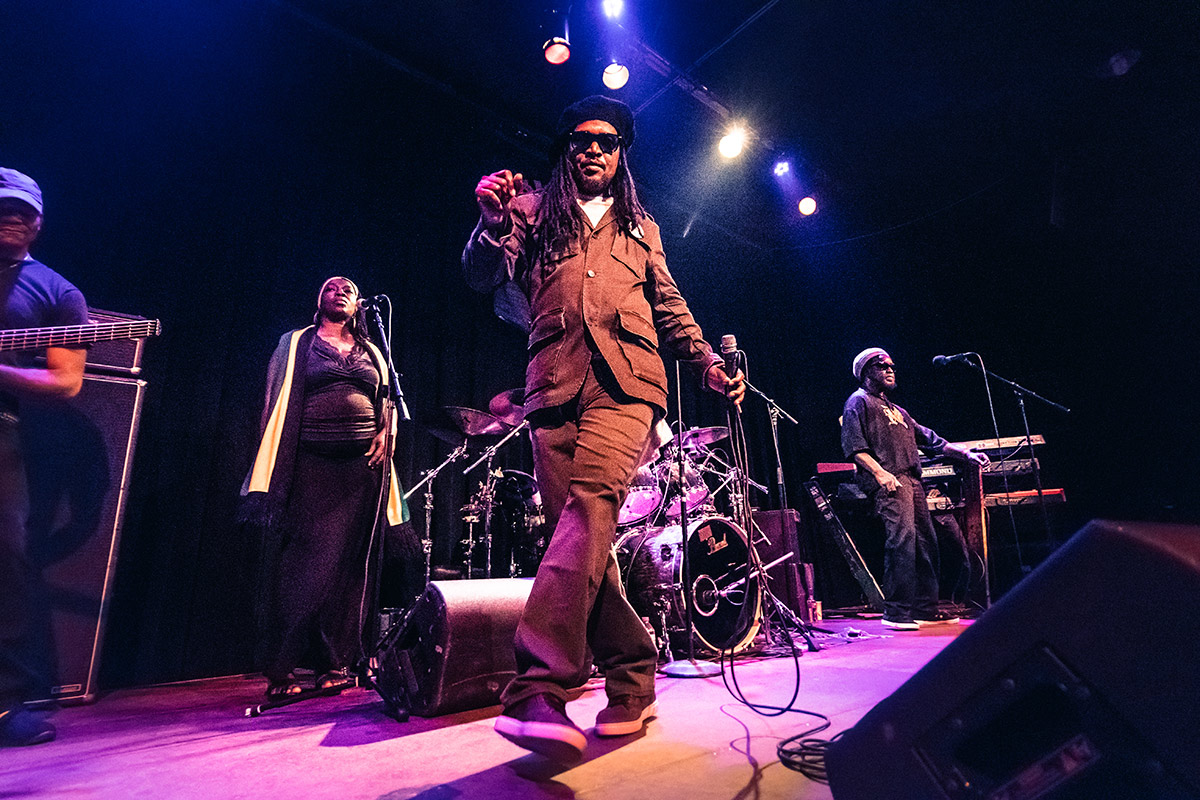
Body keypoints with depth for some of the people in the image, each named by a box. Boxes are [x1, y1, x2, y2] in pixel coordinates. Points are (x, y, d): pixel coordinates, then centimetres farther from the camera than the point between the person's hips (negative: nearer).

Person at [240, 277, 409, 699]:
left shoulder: (372, 352, 20)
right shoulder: (295, 344, 13)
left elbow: (389, 400, 19)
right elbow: (277, 403, 8)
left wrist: (385, 433, -1)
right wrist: (277, 464, 0)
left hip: (362, 464, 3)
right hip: (310, 463, -2)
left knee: (349, 561, 2)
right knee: (304, 558, -5)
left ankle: (333, 664, 11)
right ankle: (280, 670, 6)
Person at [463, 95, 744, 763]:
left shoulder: (642, 229, 28)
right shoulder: (533, 210, 22)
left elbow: (670, 307, 27)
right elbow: (483, 276, 7)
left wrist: (709, 363, 12)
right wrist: (492, 224, -14)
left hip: (625, 381, 0)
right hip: (555, 382, 1)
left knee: (590, 502, -26)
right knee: (582, 533, -4)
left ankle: (539, 688, -30)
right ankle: (633, 685, 9)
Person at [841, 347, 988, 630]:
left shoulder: (896, 410, 31)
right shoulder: (858, 402, 4)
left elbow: (928, 438, 28)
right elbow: (852, 446, -8)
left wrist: (966, 454, 17)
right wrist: (880, 473, -19)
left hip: (912, 480, 9)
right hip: (888, 482, -9)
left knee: (926, 542, 5)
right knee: (902, 538, -18)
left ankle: (925, 609, 13)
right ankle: (895, 612, -14)